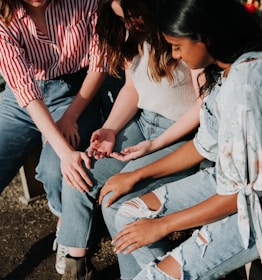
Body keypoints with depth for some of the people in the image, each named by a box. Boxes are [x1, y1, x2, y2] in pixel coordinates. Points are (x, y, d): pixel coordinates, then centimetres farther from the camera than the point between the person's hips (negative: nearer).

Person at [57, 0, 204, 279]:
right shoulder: (134, 33, 4)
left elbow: (205, 103, -17)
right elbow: (132, 90, 12)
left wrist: (154, 145, -17)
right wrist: (110, 129, -6)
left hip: (181, 133, -7)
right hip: (142, 121, 7)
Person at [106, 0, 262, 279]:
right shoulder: (224, 69, 1)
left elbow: (237, 193, -24)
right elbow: (206, 145, 10)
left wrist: (162, 225, -12)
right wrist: (137, 174, 13)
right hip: (229, 180, 9)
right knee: (128, 216, 4)